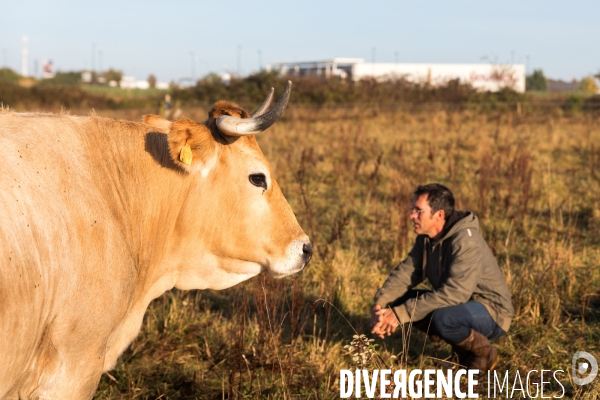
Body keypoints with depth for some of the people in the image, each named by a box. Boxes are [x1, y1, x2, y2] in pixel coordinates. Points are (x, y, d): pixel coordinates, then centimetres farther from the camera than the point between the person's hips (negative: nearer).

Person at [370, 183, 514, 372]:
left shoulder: (466, 242, -27)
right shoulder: (426, 238, 1)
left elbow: (454, 293, -34)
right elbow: (406, 271, -5)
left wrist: (401, 314, -35)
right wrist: (379, 304, -24)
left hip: (490, 313, -9)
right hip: (460, 305, 9)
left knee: (441, 318, -37)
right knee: (400, 300, -4)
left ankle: (483, 352, -7)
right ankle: (463, 348, 5)